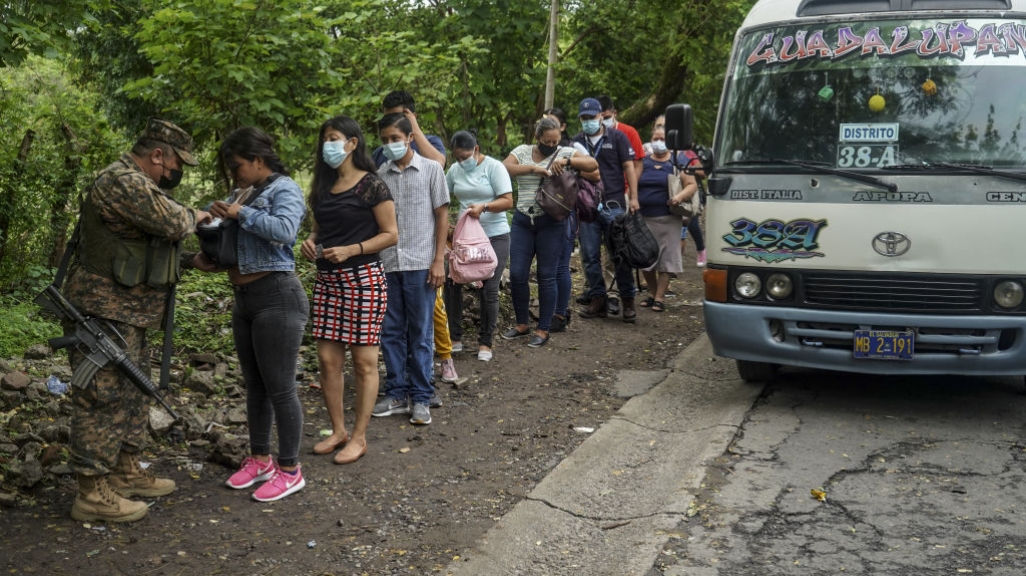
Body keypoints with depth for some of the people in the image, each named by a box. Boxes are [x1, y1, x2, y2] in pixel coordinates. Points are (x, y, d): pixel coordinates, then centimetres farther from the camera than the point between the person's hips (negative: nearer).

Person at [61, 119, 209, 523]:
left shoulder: (136, 183, 18)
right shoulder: (123, 182, -18)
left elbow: (161, 231, 20)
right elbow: (171, 222, -23)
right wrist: (195, 216, -3)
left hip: (128, 315, 11)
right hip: (104, 312, -11)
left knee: (133, 393, 18)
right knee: (104, 398, -6)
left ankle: (126, 472, 30)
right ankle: (92, 493, 0)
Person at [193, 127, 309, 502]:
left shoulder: (284, 189, -8)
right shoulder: (243, 193, 15)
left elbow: (285, 230, -27)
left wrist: (241, 213, -19)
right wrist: (205, 256, -1)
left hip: (276, 297, -9)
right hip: (245, 299, 9)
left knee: (279, 387, -3)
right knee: (255, 385, 16)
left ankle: (290, 471, 7)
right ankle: (260, 460, 28)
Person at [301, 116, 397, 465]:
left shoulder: (371, 185, -8)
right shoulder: (323, 186, 13)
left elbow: (391, 234, -10)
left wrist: (350, 250, -19)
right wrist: (311, 241, 1)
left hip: (362, 279, -7)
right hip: (327, 279, 7)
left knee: (364, 361, 1)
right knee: (327, 358, 7)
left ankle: (359, 437, 10)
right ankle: (338, 430, 20)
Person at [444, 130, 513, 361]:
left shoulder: (494, 167, -8)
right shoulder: (454, 170, 6)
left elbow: (508, 201, -14)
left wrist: (484, 207, -29)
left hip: (494, 237, -4)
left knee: (488, 290, -5)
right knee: (452, 283, -2)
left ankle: (485, 342, 9)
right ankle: (455, 337, 12)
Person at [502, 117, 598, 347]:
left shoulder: (564, 152, 1)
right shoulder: (522, 151, 7)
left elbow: (593, 164, -8)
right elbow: (505, 167, -9)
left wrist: (567, 161, -21)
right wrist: (533, 168, -19)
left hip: (551, 223, -3)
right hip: (522, 221, 3)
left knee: (546, 276, 2)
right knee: (517, 274, 2)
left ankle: (543, 329, 11)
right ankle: (521, 324, 20)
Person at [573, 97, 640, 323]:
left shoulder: (617, 137, 4)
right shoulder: (577, 141, 12)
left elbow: (629, 167, 2)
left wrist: (633, 198, -6)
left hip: (614, 205, -3)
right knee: (590, 256, 4)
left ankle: (628, 302, 5)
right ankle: (597, 300, 13)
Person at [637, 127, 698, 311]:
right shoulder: (643, 162, 11)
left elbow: (692, 185, 0)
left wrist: (680, 196, -18)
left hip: (668, 219, -3)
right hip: (644, 218, 3)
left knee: (666, 257, -3)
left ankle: (660, 297, 2)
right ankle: (652, 293, 21)